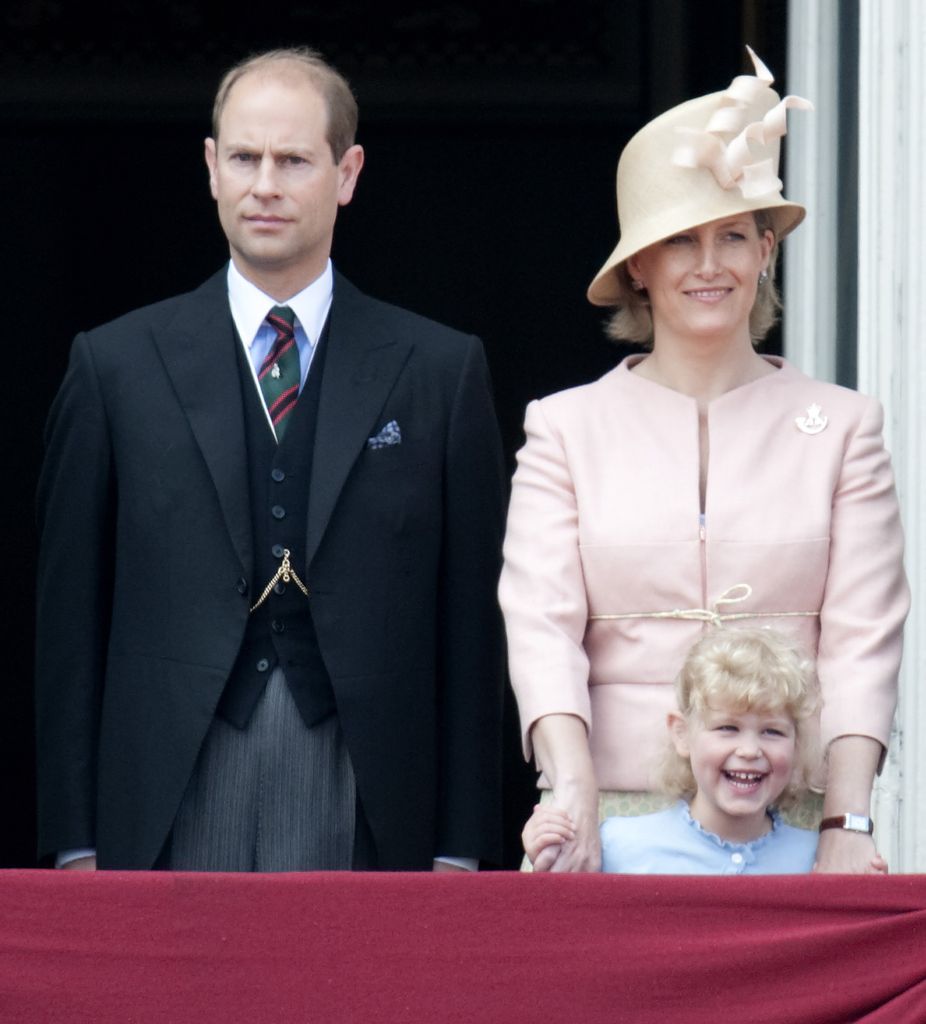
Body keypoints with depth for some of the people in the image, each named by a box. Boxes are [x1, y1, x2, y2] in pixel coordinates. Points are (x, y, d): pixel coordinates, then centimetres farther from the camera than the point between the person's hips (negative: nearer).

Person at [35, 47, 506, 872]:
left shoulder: (442, 370, 8)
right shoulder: (116, 364, 8)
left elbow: (473, 615, 6)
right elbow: (71, 618, 7)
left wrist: (462, 845, 1)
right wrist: (76, 841, 2)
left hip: (366, 801, 0)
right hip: (174, 805, 0)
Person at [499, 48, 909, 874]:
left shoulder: (841, 426, 9)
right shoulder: (568, 427, 9)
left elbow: (862, 639, 1)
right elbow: (540, 626, -1)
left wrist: (847, 826, -12)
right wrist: (573, 795, -16)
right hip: (618, 819, 0)